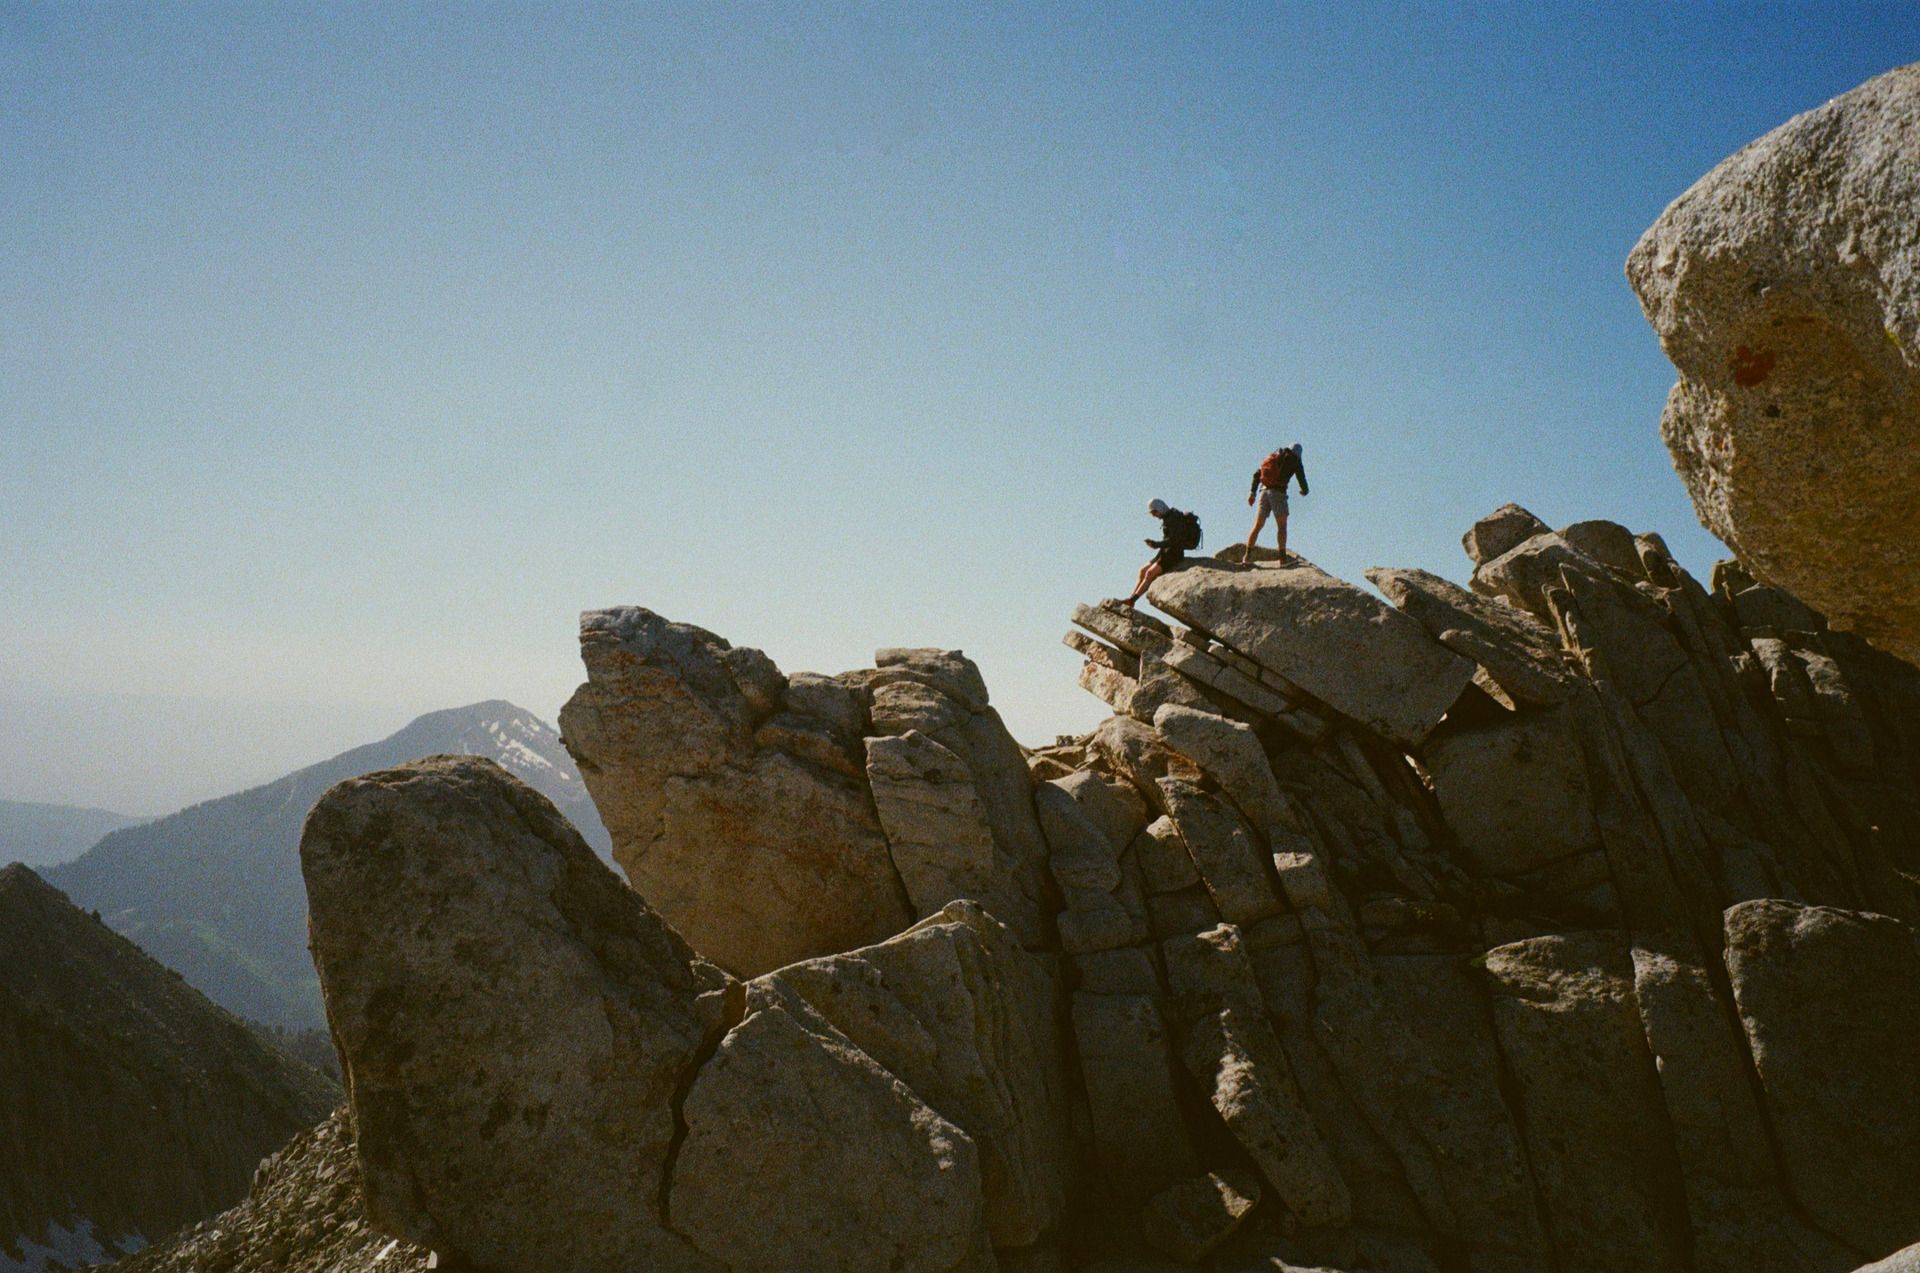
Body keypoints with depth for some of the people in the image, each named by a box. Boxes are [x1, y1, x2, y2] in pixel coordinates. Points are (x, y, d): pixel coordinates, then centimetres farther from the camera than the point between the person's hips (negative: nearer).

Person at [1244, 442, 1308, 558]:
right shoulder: (1295, 460, 9)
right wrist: (1304, 491, 27)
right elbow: (1302, 479, 6)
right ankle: (1283, 557, -5)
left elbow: (1257, 473, 15)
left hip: (1264, 491, 5)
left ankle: (1248, 554, -1)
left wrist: (1252, 491, 10)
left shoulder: (1272, 456, 24)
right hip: (1278, 492, -4)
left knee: (1257, 526, 7)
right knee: (1282, 526, 1)